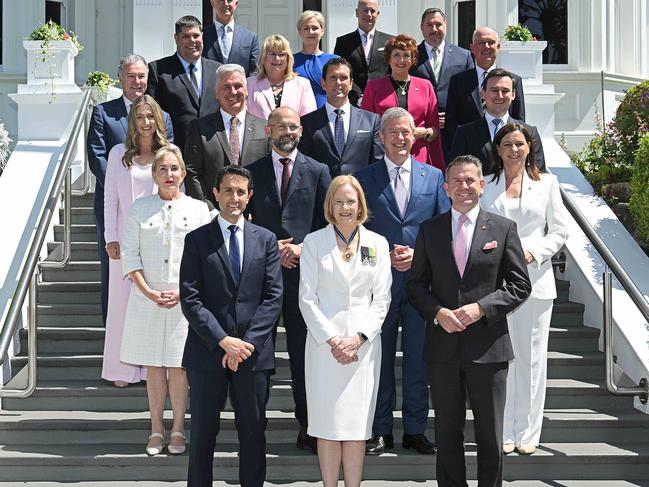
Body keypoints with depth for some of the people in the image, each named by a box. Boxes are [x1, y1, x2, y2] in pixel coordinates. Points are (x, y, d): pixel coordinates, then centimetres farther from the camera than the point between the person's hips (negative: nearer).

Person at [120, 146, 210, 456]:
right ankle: (156, 429, 15)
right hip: (147, 299, 1)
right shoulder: (139, 209, 5)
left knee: (178, 366, 2)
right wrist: (148, 292, -10)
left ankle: (178, 429, 12)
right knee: (153, 365, 5)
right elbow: (129, 255, 2)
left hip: (185, 299, -1)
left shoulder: (198, 209, 4)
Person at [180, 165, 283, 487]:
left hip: (254, 353, 2)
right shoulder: (197, 240, 2)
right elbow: (190, 299, -6)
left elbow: (273, 297, 1)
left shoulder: (265, 240, 8)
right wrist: (223, 340, -15)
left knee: (253, 433, 9)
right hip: (207, 352, -1)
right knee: (203, 433, 8)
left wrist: (247, 342, -9)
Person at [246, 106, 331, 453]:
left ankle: (308, 428, 9)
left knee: (304, 350, 1)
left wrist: (304, 249, -8)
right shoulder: (253, 172, 9)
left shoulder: (317, 172, 7)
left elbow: (329, 224, 6)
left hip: (303, 270, -1)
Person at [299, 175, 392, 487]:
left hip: (363, 343, 1)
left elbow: (381, 298, 5)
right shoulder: (314, 242, 4)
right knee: (327, 426, 0)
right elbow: (307, 297, 0)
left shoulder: (377, 244, 8)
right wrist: (331, 339, -9)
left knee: (356, 427, 2)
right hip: (324, 342, -1)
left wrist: (359, 339, -7)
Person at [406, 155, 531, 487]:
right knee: (447, 433, 11)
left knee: (490, 434, 8)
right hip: (442, 347, 2)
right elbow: (415, 285, 7)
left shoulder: (503, 228, 1)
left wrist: (481, 308, -14)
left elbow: (520, 285, -1)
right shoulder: (429, 230, 6)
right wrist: (438, 312, -11)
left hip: (487, 345, -1)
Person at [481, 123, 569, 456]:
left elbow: (560, 230, 7)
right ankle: (503, 432, 9)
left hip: (535, 279, 0)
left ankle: (527, 433, 11)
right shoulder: (486, 186, 10)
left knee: (532, 357, 1)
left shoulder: (546, 182, 9)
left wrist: (533, 252, -9)